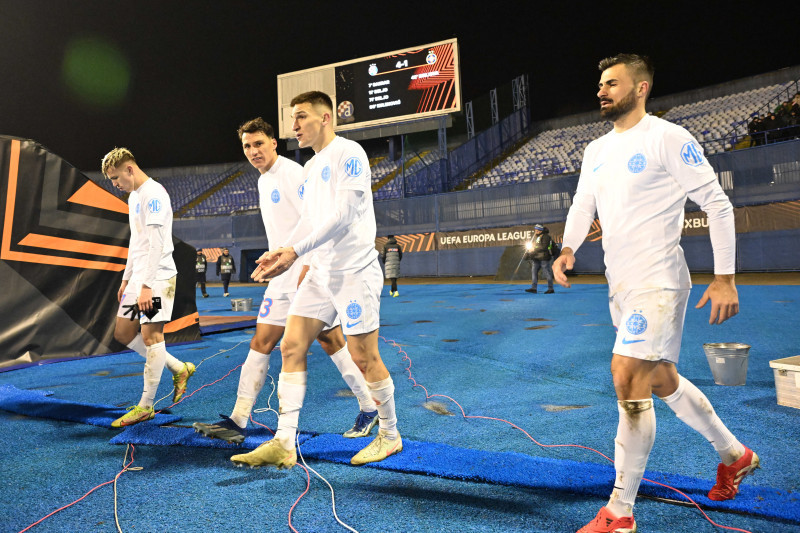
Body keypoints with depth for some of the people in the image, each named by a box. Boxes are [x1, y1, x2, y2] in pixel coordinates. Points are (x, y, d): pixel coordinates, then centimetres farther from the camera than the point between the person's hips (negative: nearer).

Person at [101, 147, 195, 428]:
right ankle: (179, 369, 20)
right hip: (139, 276, 10)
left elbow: (157, 243, -21)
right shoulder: (134, 196, 18)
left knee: (151, 335, -5)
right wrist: (126, 279, 23)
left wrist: (147, 285, -24)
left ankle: (145, 406, 5)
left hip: (158, 276, -10)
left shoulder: (153, 194, -13)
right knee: (123, 333, 11)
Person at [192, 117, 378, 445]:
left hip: (308, 274, -9)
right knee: (260, 343, 8)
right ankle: (238, 422, 15)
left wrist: (307, 268, -25)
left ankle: (370, 408, 14)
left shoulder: (293, 173, -10)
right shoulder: (263, 181, 18)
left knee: (330, 341, -3)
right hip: (282, 277, 9)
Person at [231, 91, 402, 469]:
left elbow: (344, 215, -19)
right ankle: (284, 444, 8)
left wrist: (295, 251, -21)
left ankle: (389, 436, 20)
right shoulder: (310, 168, 18)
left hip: (354, 271, -8)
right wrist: (280, 253, 6)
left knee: (363, 357, -1)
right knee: (291, 347, 2)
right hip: (319, 272, 9)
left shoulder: (349, 153, -9)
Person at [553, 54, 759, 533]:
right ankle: (735, 454, 42)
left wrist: (725, 278, -14)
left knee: (629, 380, -13)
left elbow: (718, 203, -9)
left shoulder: (668, 138, -9)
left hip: (657, 282, -8)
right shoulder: (596, 150, 13)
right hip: (621, 286, 8)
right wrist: (568, 249, -4)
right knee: (662, 382, 18)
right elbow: (583, 205, 16)